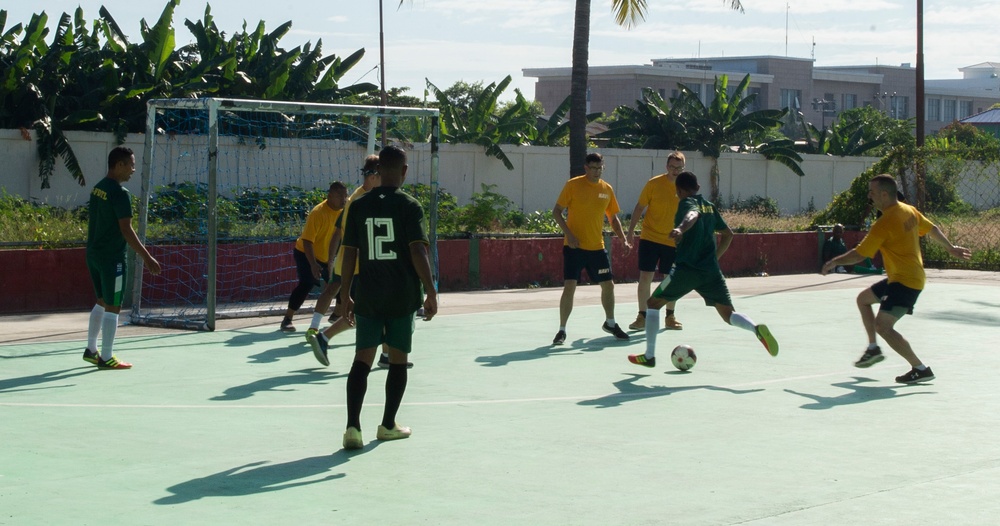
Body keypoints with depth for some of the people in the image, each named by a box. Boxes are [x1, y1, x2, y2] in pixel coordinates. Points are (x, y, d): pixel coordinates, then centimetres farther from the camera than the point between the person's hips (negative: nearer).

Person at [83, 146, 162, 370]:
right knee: (112, 307, -1)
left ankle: (91, 350, 25)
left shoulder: (98, 188, 9)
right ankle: (107, 358, 3)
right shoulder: (120, 193, -17)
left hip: (94, 253, 9)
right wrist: (147, 257, -19)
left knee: (102, 302, 20)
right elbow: (126, 229, -21)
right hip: (112, 258, -9)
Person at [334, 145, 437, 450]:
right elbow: (418, 251, -14)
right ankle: (388, 426, 20)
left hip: (368, 295, 2)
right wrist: (431, 293, -11)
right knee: (398, 360, 12)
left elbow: (350, 252, 5)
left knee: (362, 360, 1)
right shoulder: (409, 206, -7)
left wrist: (345, 294, 12)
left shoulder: (359, 206, 3)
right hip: (403, 296, -2)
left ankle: (353, 426, -13)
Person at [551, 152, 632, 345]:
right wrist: (568, 233, -17)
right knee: (569, 287, -12)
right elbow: (556, 211, -5)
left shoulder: (607, 189, 6)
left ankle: (610, 323, 32)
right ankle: (562, 330, 0)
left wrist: (624, 240, 4)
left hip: (597, 247, 5)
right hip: (574, 246, -4)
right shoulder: (573, 185, -7)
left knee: (608, 285, 10)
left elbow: (613, 218, 16)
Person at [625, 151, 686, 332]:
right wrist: (631, 230, -2)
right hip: (650, 238, -2)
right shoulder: (654, 184, -6)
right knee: (645, 277, -5)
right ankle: (642, 317, 4)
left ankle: (670, 317, 23)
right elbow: (640, 207, 1)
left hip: (673, 242, 2)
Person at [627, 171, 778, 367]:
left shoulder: (687, 203, -2)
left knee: (652, 304, 11)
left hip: (686, 269, -6)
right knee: (728, 314, 6)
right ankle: (757, 329, -26)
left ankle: (649, 356, 9)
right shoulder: (710, 206, 18)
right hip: (711, 270, 6)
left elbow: (693, 214, -27)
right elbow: (728, 234, 27)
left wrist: (681, 229, -47)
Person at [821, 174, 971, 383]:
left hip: (905, 282, -10)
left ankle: (921, 369, -11)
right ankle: (873, 349, 28)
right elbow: (933, 229, 19)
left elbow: (858, 255, -20)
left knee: (883, 326, -14)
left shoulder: (884, 223, -22)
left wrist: (834, 262, -5)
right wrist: (950, 248, 34)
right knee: (863, 299, 23)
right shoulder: (909, 211, 4)